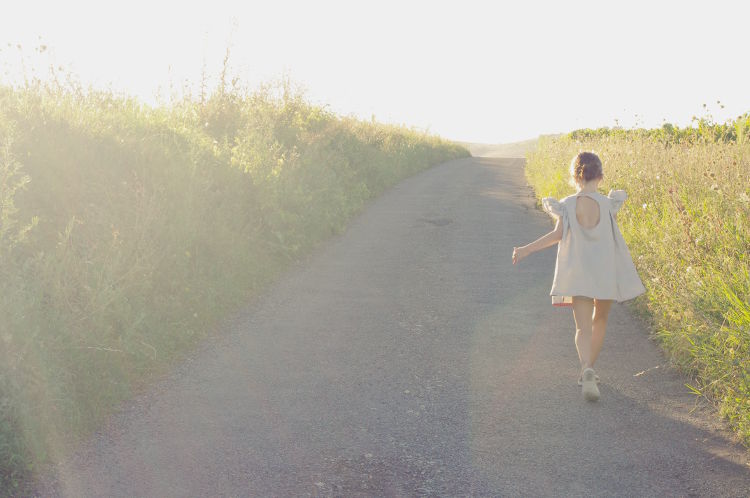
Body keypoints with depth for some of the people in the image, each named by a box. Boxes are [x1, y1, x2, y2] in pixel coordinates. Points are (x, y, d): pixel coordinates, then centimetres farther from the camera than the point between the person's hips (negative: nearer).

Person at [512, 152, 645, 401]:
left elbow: (559, 234, -14)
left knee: (583, 327, -3)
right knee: (600, 320, 22)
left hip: (577, 274, -1)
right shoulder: (609, 203, -7)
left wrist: (526, 249, -10)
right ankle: (588, 371, 30)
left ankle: (587, 370, -29)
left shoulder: (566, 205, -7)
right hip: (606, 273, 1)